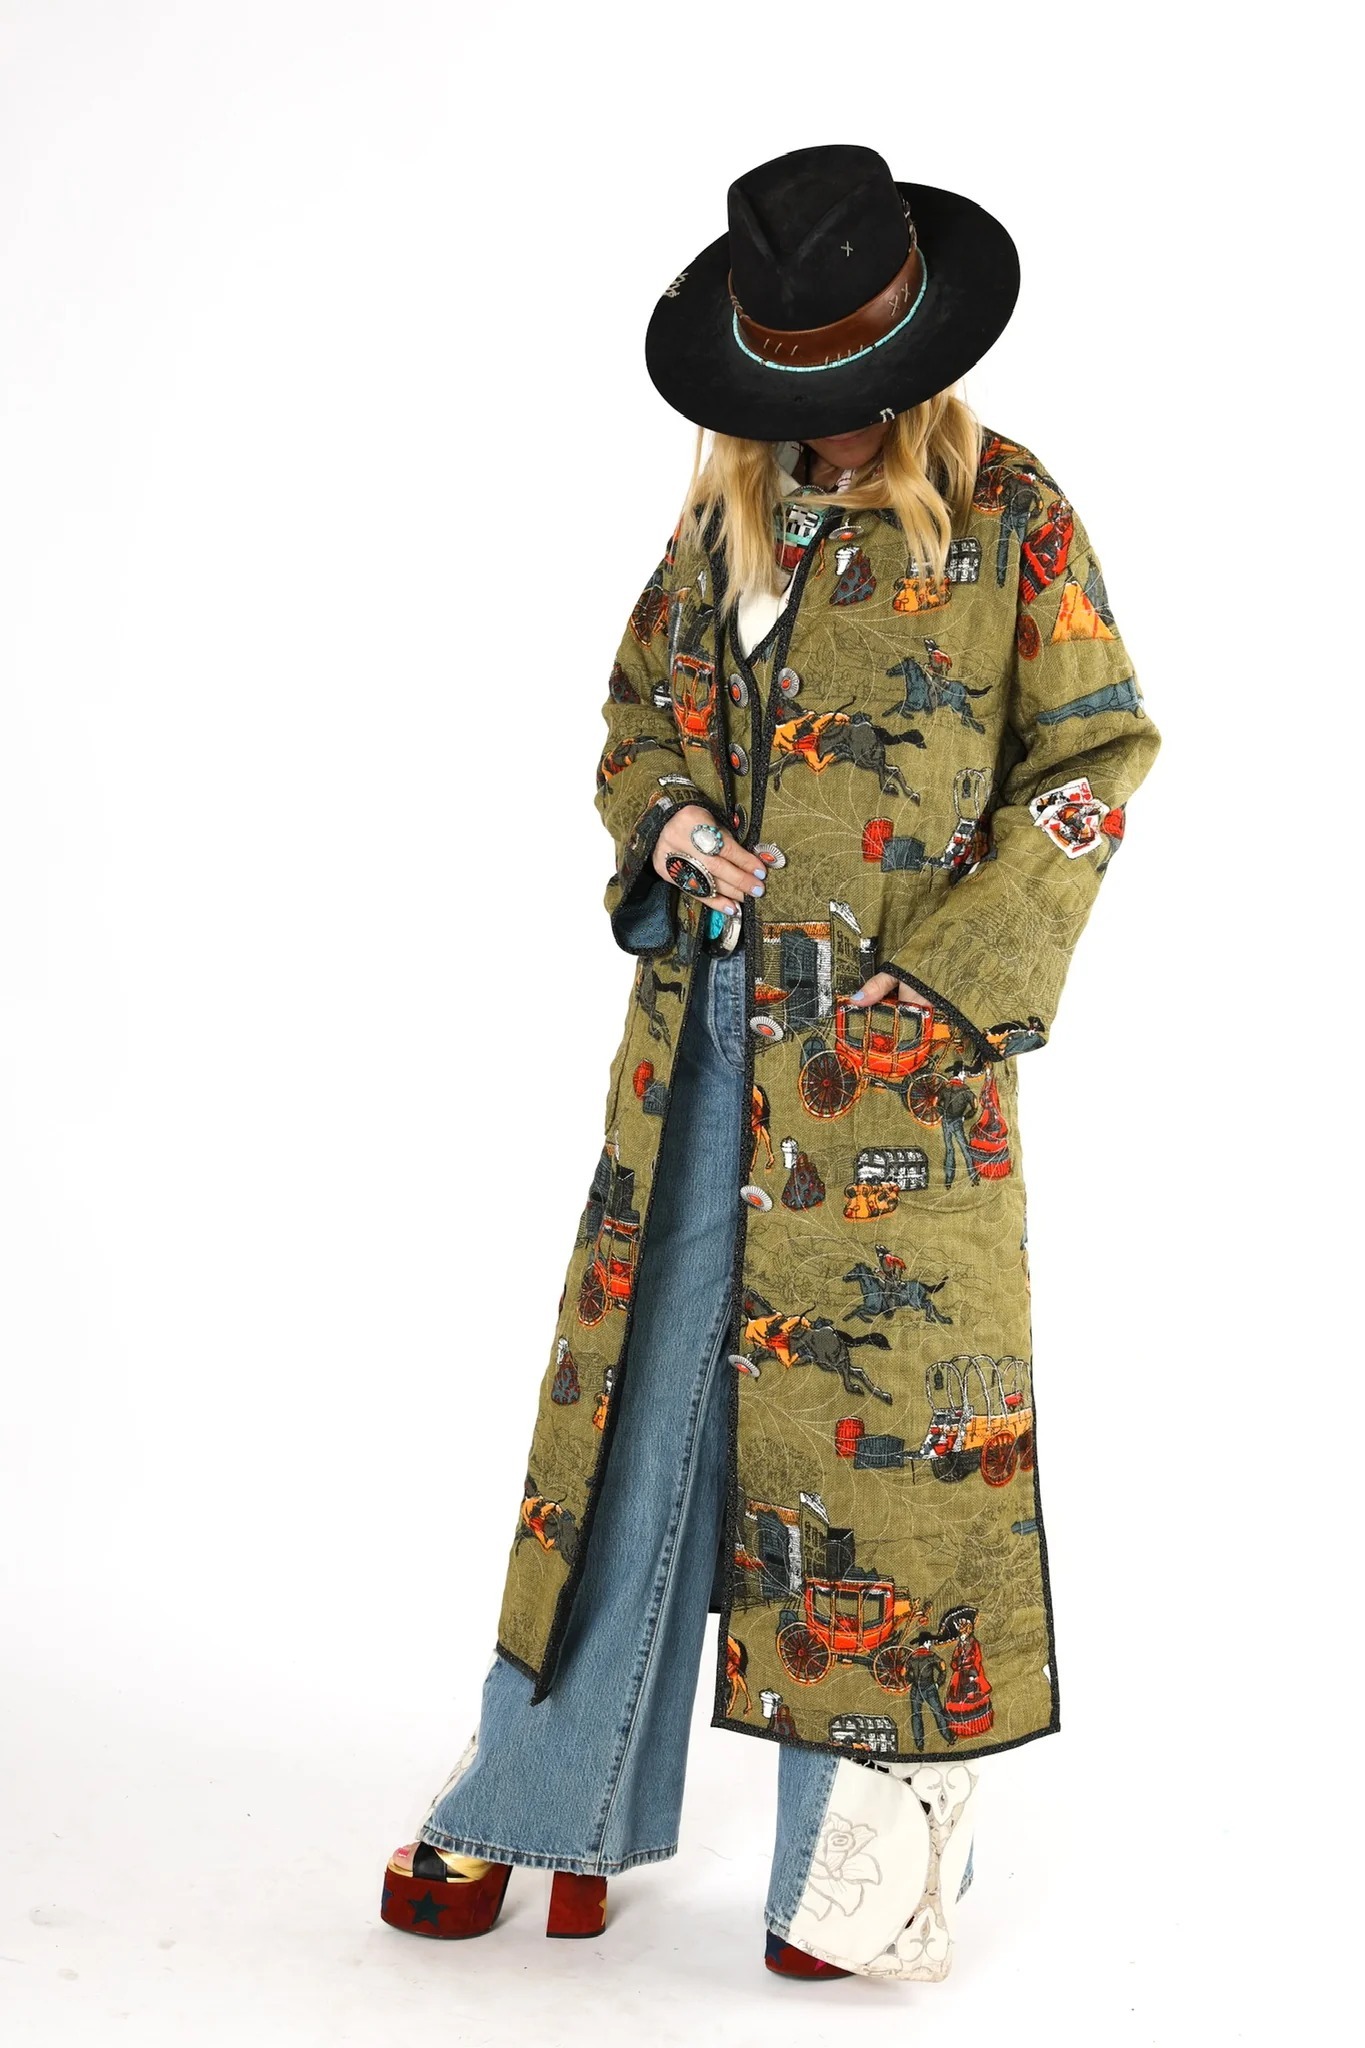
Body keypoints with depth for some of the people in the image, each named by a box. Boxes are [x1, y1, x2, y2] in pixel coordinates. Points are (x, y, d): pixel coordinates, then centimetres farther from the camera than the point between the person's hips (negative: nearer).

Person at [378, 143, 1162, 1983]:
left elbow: (1092, 755, -2)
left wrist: (950, 973, -11)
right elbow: (635, 716, 22)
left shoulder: (1006, 511, -2)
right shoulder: (723, 517, 12)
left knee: (880, 1406, 0)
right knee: (641, 1372, 9)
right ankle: (552, 1795, 22)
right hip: (704, 1027, 5)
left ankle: (884, 1831, 16)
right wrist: (665, 825, -1)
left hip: (896, 1051, -4)